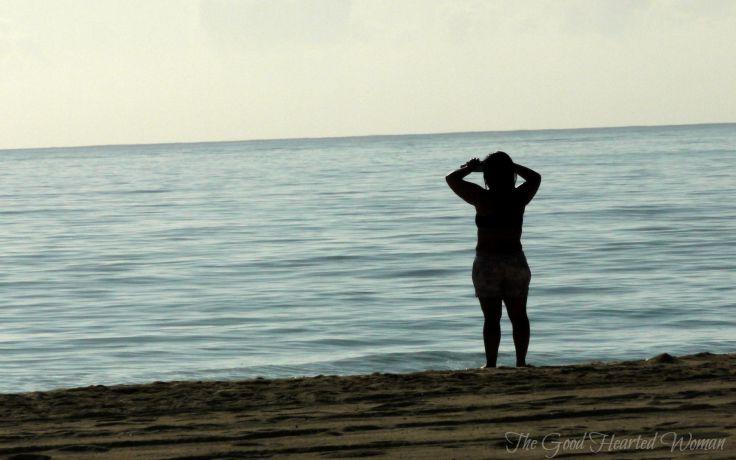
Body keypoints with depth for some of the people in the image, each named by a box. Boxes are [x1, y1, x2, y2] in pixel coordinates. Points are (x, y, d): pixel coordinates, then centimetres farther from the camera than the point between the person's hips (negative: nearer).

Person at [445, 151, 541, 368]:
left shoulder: (482, 198, -12)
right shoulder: (519, 197, -2)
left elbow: (451, 178, -3)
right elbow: (535, 177, 19)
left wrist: (471, 167, 11)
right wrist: (511, 165, 19)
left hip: (487, 264, -3)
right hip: (516, 261, 3)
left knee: (491, 317, 0)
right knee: (519, 316, 11)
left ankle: (491, 364, 0)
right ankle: (521, 362, 12)